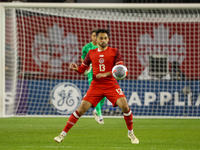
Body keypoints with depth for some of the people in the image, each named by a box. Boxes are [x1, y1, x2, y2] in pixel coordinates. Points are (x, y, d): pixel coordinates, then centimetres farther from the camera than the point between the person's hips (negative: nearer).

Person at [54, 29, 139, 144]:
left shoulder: (114, 52, 0)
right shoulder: (91, 53, 9)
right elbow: (82, 69, 14)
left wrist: (105, 74, -22)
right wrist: (76, 68, -10)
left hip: (111, 85, -1)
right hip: (96, 86, 1)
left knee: (125, 106, -18)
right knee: (81, 109, -7)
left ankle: (131, 133, 4)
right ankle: (63, 134, 1)